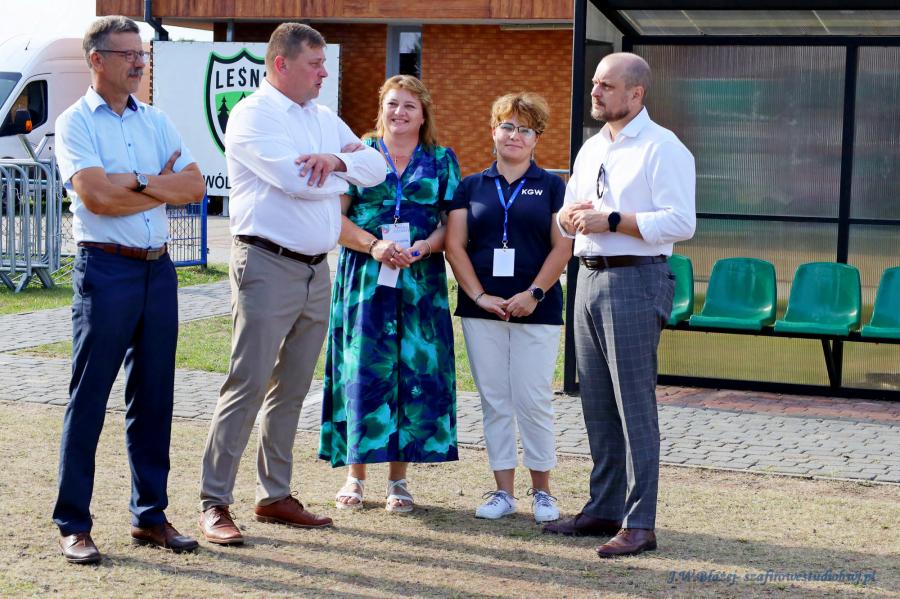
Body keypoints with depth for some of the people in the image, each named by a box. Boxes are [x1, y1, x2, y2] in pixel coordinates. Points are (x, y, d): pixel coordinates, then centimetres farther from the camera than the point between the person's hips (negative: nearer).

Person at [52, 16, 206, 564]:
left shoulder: (157, 122, 14)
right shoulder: (76, 123, -2)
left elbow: (195, 186, 3)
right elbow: (97, 196, -16)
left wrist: (136, 183, -11)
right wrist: (163, 185, -5)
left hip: (159, 268, 6)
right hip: (106, 269, -5)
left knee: (154, 396, 9)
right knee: (89, 399, -2)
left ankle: (150, 515, 18)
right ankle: (73, 525, 3)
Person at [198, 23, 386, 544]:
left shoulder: (324, 119, 17)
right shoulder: (253, 115, -7)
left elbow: (376, 168, 7)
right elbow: (294, 179, -20)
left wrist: (337, 159, -14)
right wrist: (345, 174, -1)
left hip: (317, 270, 8)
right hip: (268, 265, -8)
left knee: (293, 388, 11)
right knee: (248, 385, -9)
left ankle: (275, 495, 20)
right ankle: (215, 503, -5)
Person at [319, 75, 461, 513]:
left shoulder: (442, 161, 10)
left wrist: (426, 246, -14)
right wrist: (374, 245, -14)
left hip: (421, 282, 1)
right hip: (364, 279, -1)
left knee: (415, 371, -1)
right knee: (363, 371, -3)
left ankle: (398, 479, 8)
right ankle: (355, 475, 7)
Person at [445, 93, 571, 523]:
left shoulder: (551, 186, 6)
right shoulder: (471, 186, 10)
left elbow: (562, 247, -1)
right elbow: (455, 245, 4)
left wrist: (534, 293, -11)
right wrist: (480, 296, -7)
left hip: (537, 311, -2)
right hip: (482, 311, 2)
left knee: (533, 401, -3)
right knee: (494, 402, 4)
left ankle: (541, 491, 9)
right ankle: (503, 491, 11)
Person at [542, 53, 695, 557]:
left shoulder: (663, 149, -8)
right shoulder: (591, 150, 18)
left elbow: (681, 223, -17)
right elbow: (566, 216, 25)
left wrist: (611, 220, -18)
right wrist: (571, 216, 1)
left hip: (636, 280, -8)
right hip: (590, 277, 8)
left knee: (635, 404, -7)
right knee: (597, 403, 11)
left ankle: (639, 524, -3)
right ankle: (604, 509, 20)